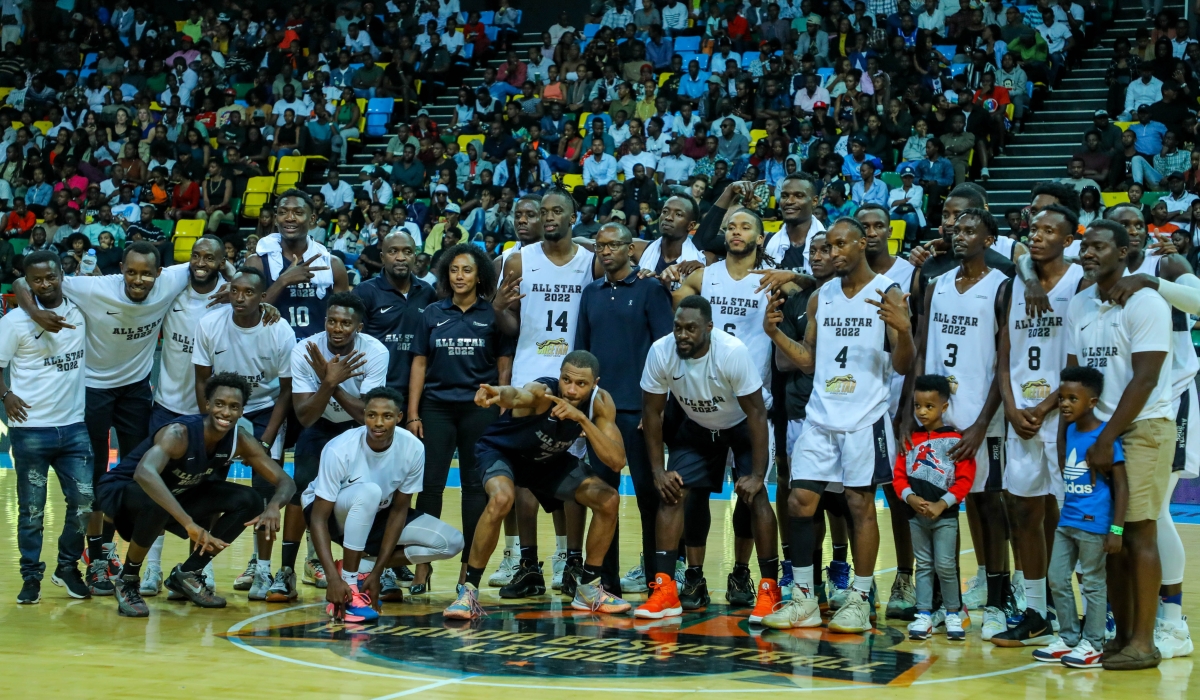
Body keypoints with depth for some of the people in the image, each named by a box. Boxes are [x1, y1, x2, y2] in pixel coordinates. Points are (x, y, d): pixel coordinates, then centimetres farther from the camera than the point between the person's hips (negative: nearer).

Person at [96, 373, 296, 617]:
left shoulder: (239, 440, -12)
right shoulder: (179, 433, -32)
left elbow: (286, 482, -10)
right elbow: (144, 473, -51)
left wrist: (273, 507, -35)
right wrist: (189, 524, -59)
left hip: (176, 493, 7)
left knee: (249, 501, -8)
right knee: (158, 503, -40)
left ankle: (188, 574, 5)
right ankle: (128, 581, -14)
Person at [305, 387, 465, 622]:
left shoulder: (413, 448, -21)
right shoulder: (340, 450, -31)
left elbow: (399, 510, -13)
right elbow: (319, 518, -30)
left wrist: (377, 571, -18)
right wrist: (333, 579, -39)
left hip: (377, 514, 5)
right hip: (334, 513, -5)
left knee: (451, 542, -13)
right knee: (369, 492, -38)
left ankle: (362, 566, -6)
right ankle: (348, 582, -28)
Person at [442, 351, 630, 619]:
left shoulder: (600, 403, -21)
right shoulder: (543, 392, -35)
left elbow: (617, 461, -30)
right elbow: (518, 395, -61)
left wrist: (582, 419, -42)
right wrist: (500, 394, -86)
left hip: (548, 460, 5)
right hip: (501, 450, -5)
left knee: (608, 500, -6)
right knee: (501, 499, -35)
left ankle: (588, 589, 12)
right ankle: (468, 592, -22)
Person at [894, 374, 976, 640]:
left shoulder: (956, 439, -6)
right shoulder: (910, 439, 6)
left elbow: (965, 478, -9)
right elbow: (899, 474, 6)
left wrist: (941, 504, -15)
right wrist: (910, 498, -12)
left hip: (945, 515, -4)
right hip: (916, 515, 4)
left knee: (945, 565, -4)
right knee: (923, 565, 9)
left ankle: (953, 613, 12)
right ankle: (924, 615, 13)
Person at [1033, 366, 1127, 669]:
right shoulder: (1069, 431, 8)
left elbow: (1121, 485, -13)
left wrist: (1116, 528, -16)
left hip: (1093, 524, -8)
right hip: (1066, 521, 8)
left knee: (1092, 582, 3)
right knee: (1057, 579, 11)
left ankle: (1093, 644, 12)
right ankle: (1069, 638, 23)